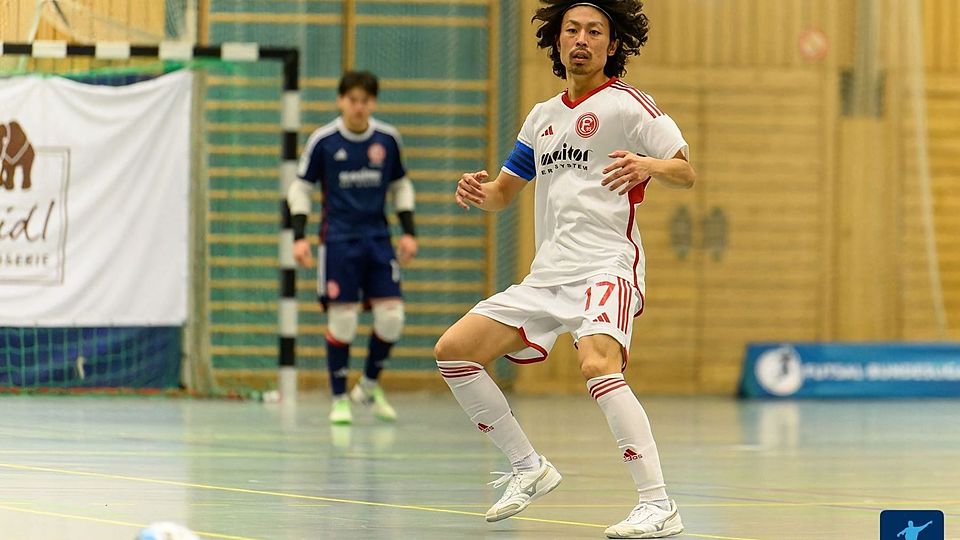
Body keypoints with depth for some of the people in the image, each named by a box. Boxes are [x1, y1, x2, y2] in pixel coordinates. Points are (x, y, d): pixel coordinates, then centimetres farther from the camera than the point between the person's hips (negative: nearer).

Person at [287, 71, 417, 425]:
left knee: (391, 315, -4)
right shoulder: (323, 140, -5)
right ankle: (340, 399, 7)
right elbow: (301, 188, 3)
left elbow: (400, 186, 15)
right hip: (338, 239, -3)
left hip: (377, 237, 3)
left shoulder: (388, 139, 3)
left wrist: (409, 232, 8)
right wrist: (299, 237, -6)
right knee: (342, 318, -6)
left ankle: (370, 385, 18)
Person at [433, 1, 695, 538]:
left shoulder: (627, 103, -3)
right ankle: (529, 468, 14)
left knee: (598, 365, -33)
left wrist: (651, 164, -33)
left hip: (607, 267, -8)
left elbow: (686, 172, -10)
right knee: (454, 351, 1)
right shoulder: (543, 117, 19)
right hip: (547, 273, 8)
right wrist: (480, 191, 2)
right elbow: (505, 191, 26)